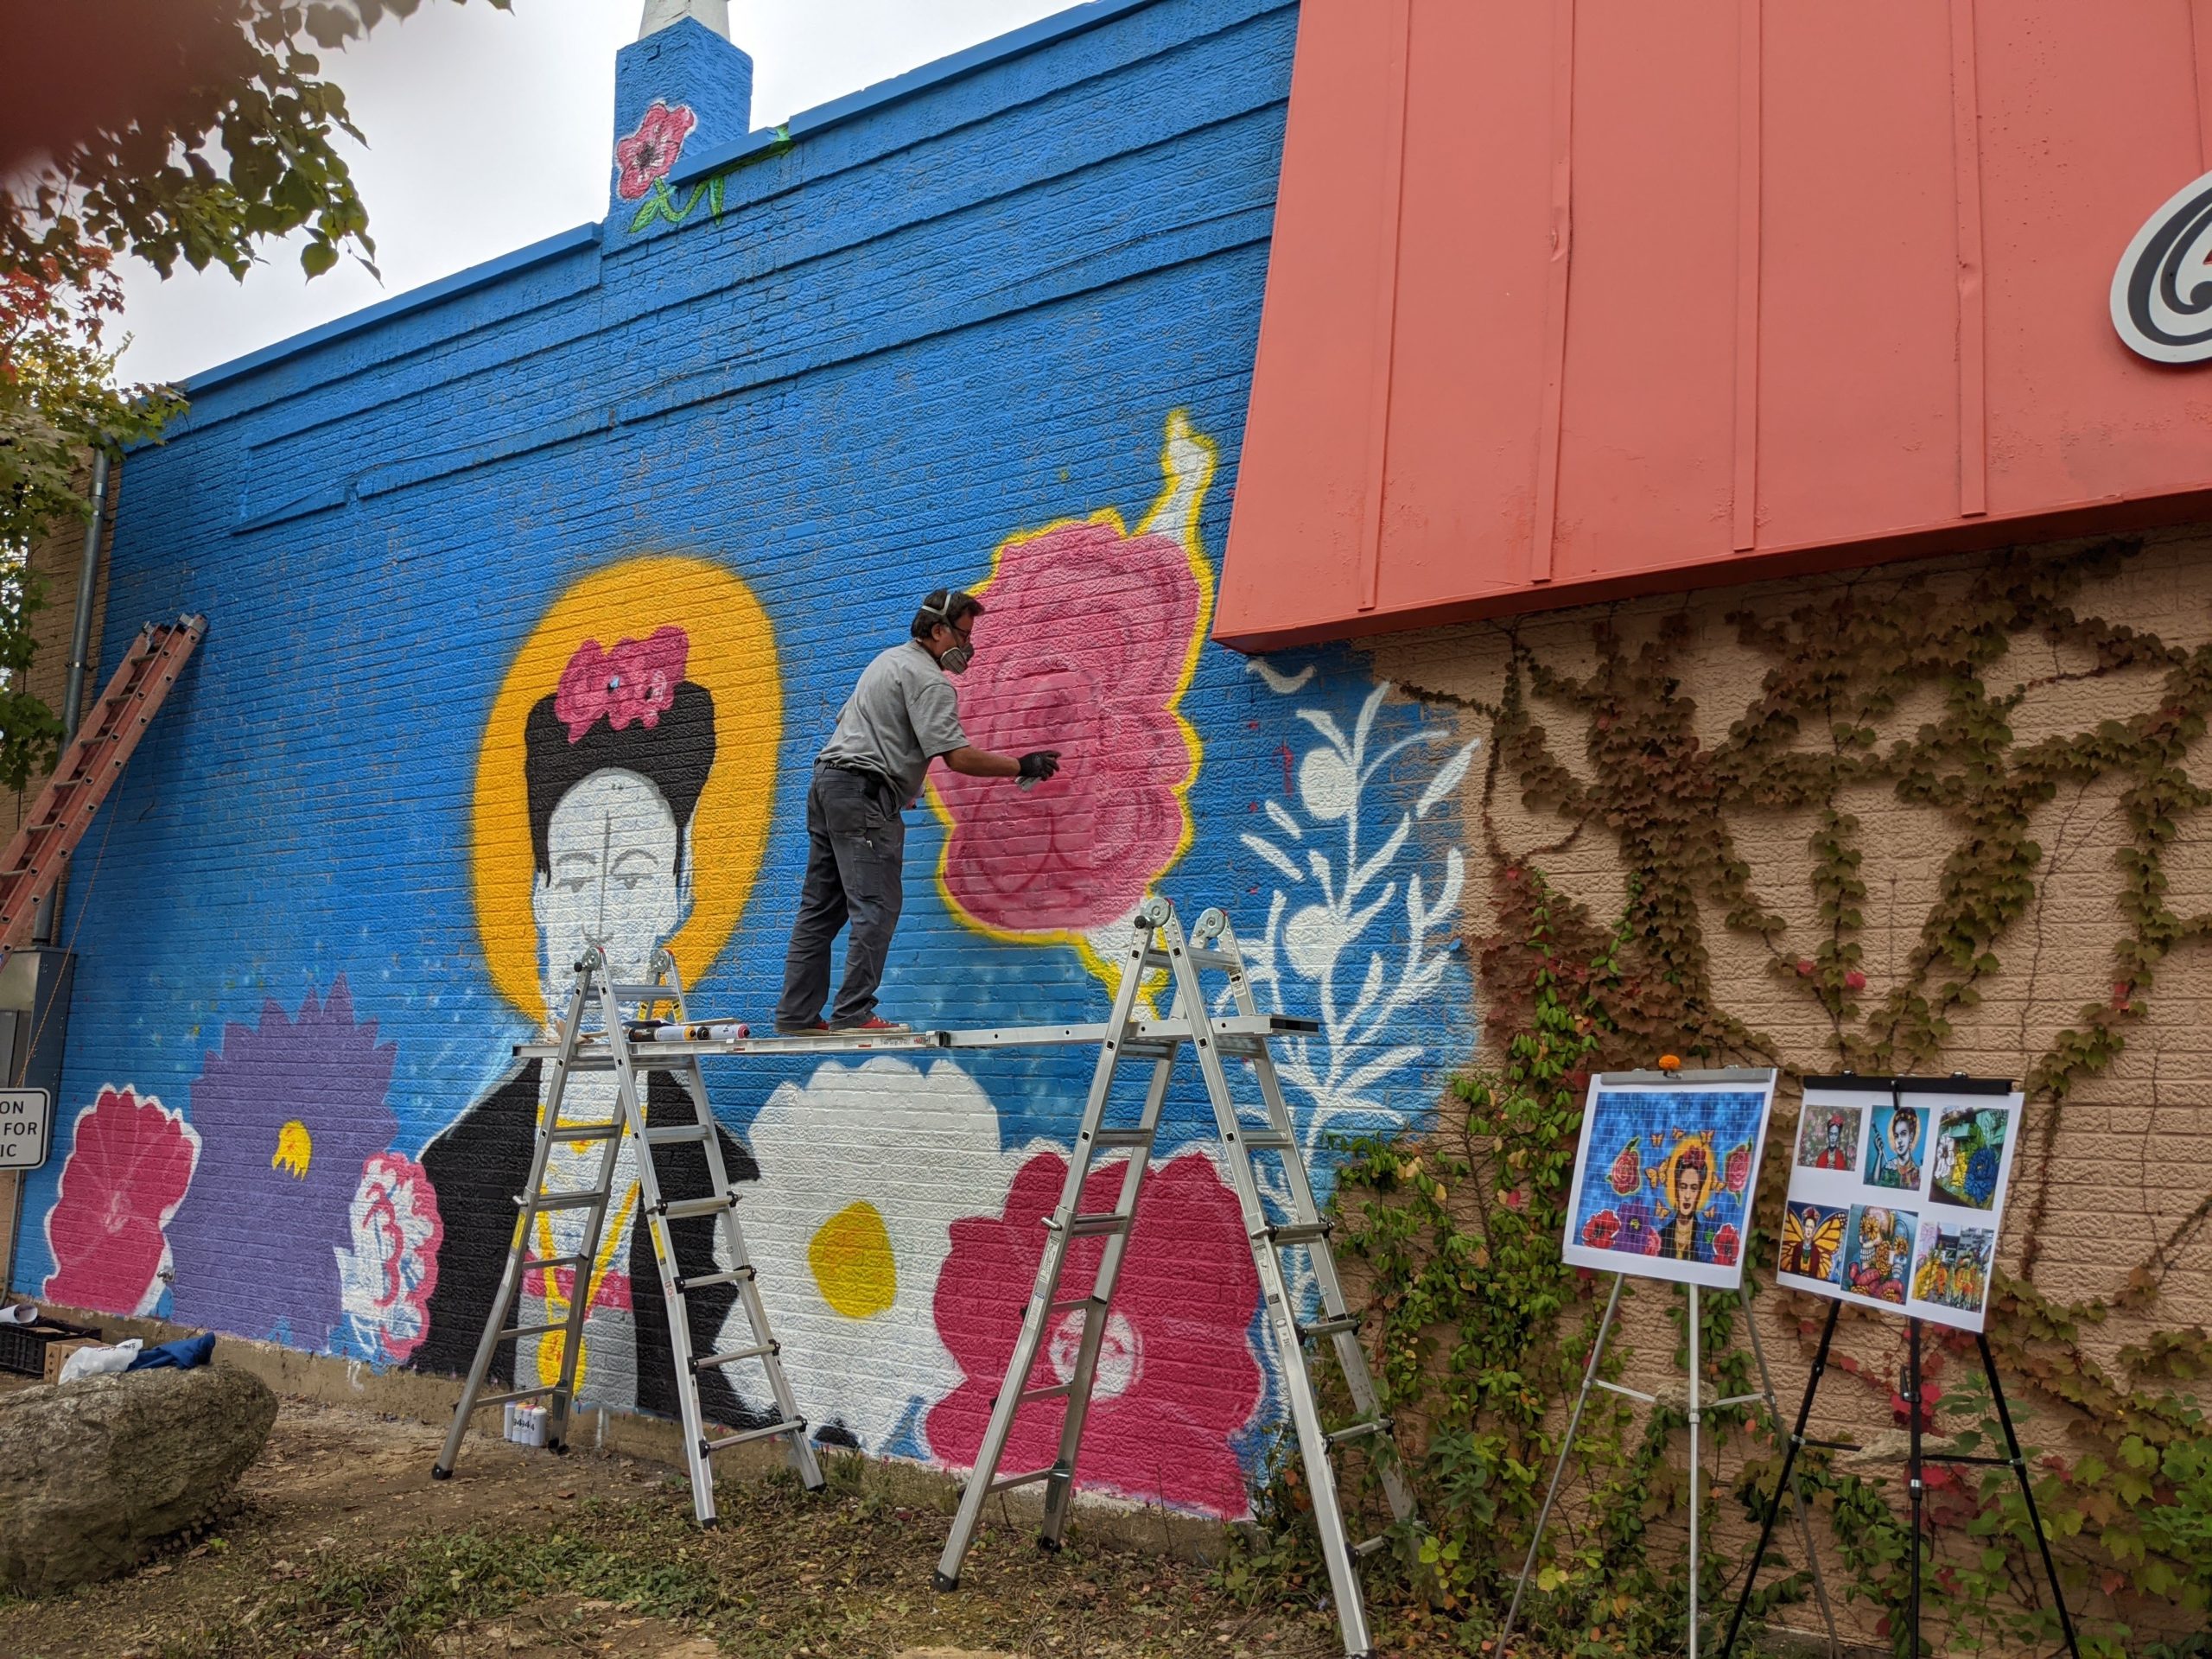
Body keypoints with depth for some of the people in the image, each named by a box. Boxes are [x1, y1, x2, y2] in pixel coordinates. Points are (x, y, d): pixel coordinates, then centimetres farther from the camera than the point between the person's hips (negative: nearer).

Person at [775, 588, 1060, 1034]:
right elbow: (958, 756, -18)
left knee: (820, 908, 10)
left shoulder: (888, 659, 22)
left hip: (826, 782, 10)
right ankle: (853, 1014, -13)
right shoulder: (929, 681, -9)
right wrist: (1022, 766, -9)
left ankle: (797, 1014, 12)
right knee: (876, 907, -10)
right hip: (863, 792, -10)